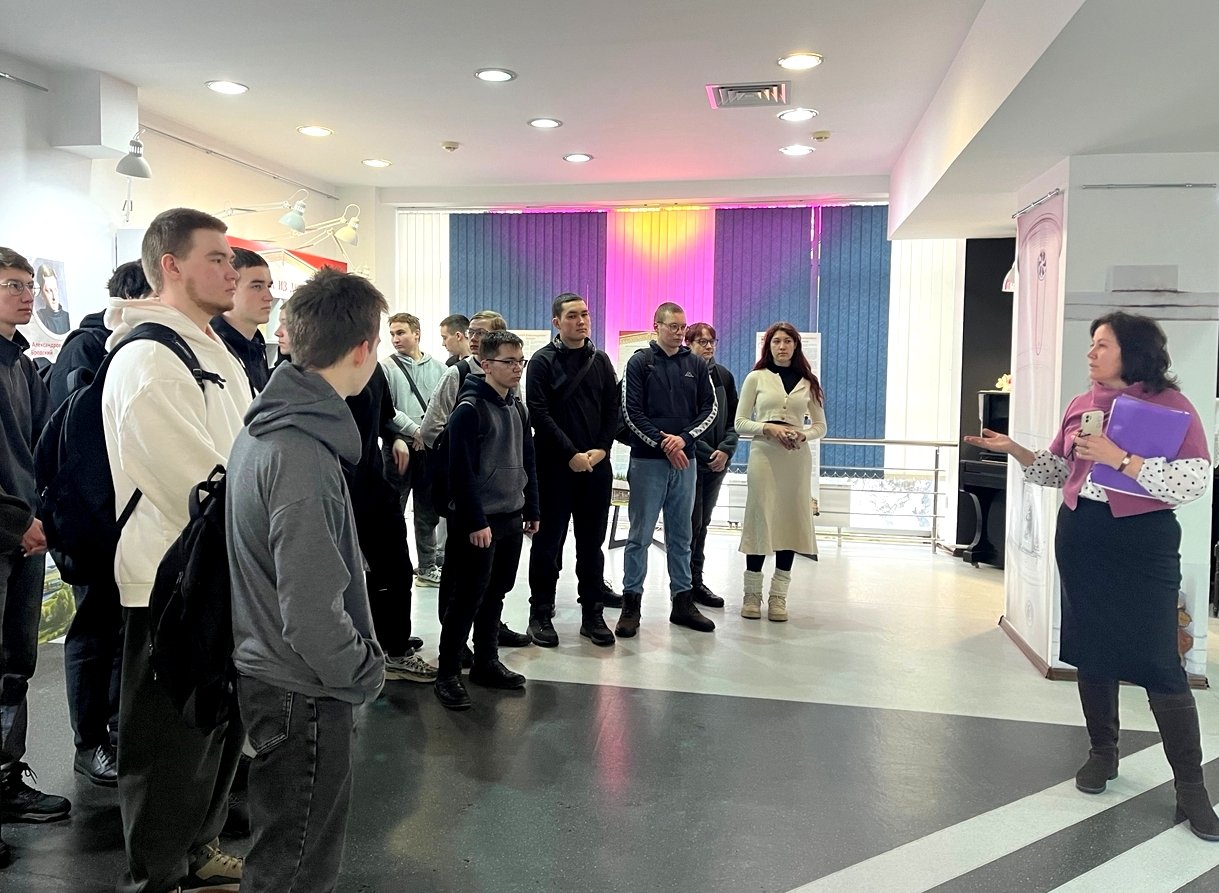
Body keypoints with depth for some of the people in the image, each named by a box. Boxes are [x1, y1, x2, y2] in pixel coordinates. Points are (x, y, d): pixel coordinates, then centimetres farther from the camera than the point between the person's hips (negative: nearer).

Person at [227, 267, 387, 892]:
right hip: (303, 690, -9)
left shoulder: (262, 428, 4)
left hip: (265, 670, 9)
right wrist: (366, 673, -12)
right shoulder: (303, 456, -26)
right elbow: (313, 614, -29)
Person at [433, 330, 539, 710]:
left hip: (511, 518, 7)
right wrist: (475, 521, -19)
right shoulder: (469, 409, -13)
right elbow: (461, 471, -17)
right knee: (467, 598, -2)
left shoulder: (516, 408, 12)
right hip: (480, 522, -7)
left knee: (495, 595, 15)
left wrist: (531, 511, 14)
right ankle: (448, 674, 8)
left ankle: (487, 662, 27)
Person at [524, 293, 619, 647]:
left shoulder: (600, 360, 11)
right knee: (548, 542, 3)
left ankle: (592, 614, 18)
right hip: (555, 466, -4)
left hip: (596, 465, 4)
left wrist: (602, 449, -6)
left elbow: (612, 410, 9)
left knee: (592, 543, 9)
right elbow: (539, 414, -10)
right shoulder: (543, 361, -2)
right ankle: (540, 614, 13)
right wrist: (572, 454, -15)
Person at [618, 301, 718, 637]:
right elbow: (631, 413, -6)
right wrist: (663, 443, -13)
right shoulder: (640, 362, -1)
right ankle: (631, 603, 8)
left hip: (684, 460, 4)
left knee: (681, 535, 11)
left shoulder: (696, 364, 9)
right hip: (647, 461, -3)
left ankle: (683, 602, 19)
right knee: (640, 535, 1)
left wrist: (684, 438, -8)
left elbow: (710, 409, 7)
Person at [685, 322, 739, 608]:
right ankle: (689, 583, 9)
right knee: (691, 523, -2)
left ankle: (695, 580, 19)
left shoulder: (723, 376, 9)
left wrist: (725, 449, -7)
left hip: (717, 462, 5)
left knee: (702, 523, 11)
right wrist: (708, 453, -13)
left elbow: (733, 419, 9)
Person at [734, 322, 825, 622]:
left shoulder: (808, 382, 12)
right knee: (759, 520, -3)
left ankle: (778, 595, 8)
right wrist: (768, 428, -12)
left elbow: (820, 426, 13)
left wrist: (803, 435, -8)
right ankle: (752, 593, 6)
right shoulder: (756, 378, 7)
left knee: (790, 521, 0)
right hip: (763, 454, -2)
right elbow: (740, 422, 4)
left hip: (797, 458, 2)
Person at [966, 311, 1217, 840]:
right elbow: (1059, 470, 14)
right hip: (1080, 538, 6)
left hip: (1142, 543, -5)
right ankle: (1103, 752, 31)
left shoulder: (1171, 404, -9)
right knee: (1091, 651, 13)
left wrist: (1119, 457, -24)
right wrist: (1015, 450, 0)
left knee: (1157, 662, -4)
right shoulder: (1081, 405, 7)